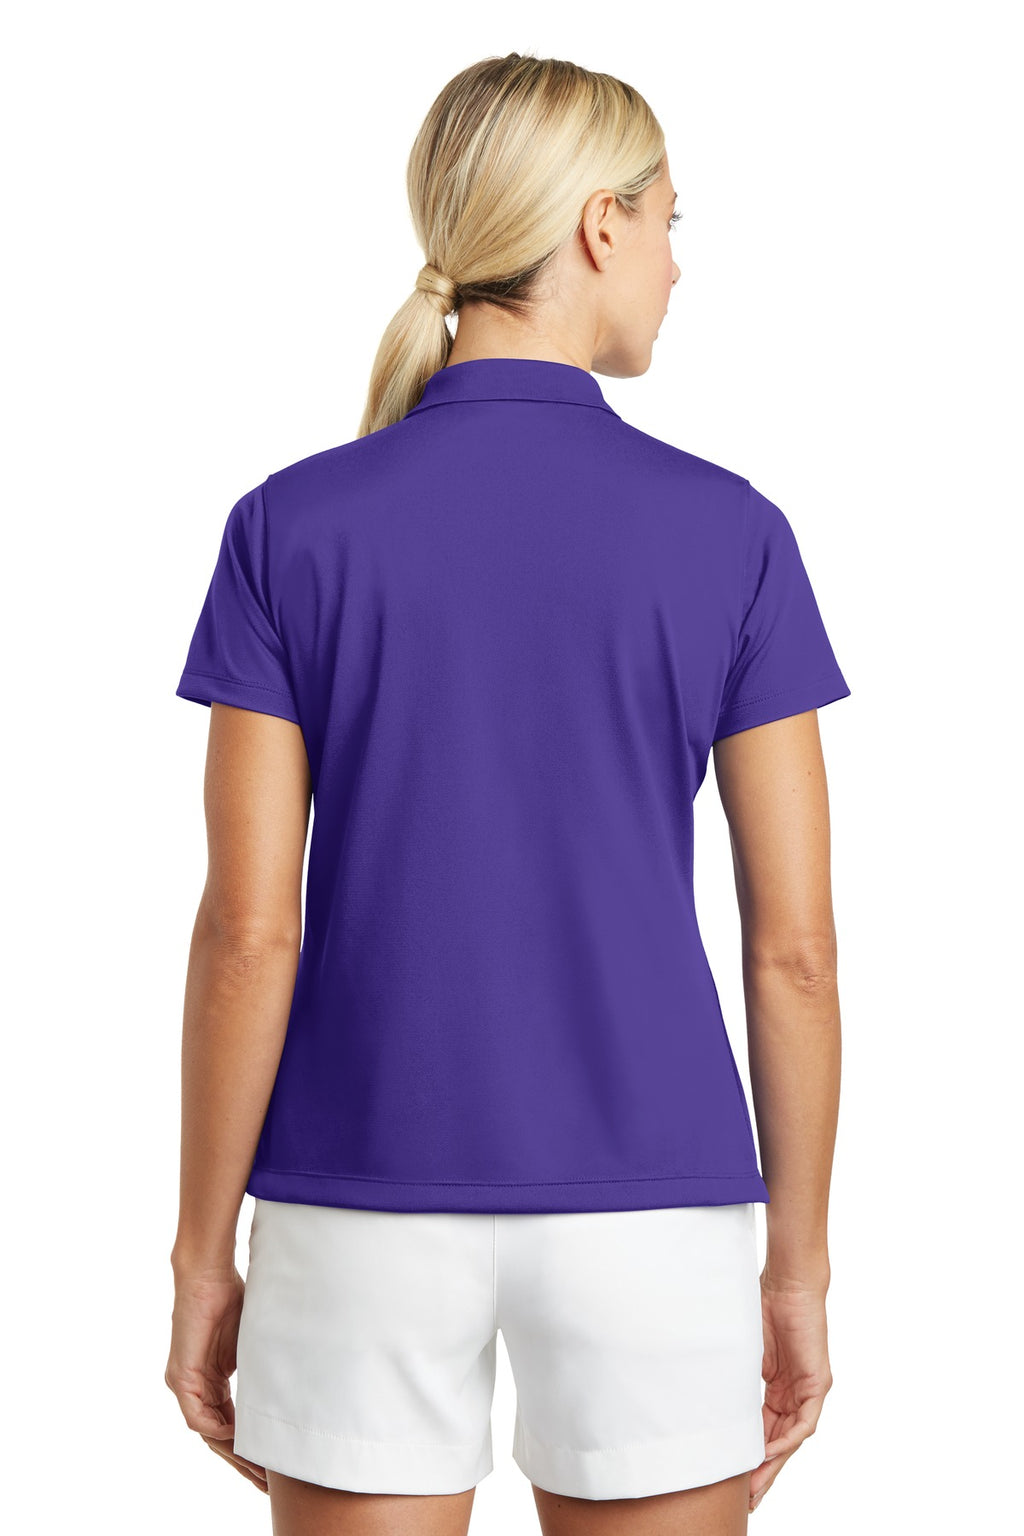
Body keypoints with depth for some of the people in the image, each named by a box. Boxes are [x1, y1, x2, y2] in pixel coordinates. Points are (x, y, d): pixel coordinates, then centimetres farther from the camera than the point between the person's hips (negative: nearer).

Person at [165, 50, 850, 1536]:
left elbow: (249, 931, -7)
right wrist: (798, 1269, 6)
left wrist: (204, 1257, 2)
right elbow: (796, 944, -4)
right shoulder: (729, 533, -5)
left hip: (367, 1208, 1)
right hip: (649, 1211, 0)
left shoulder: (292, 527, -5)